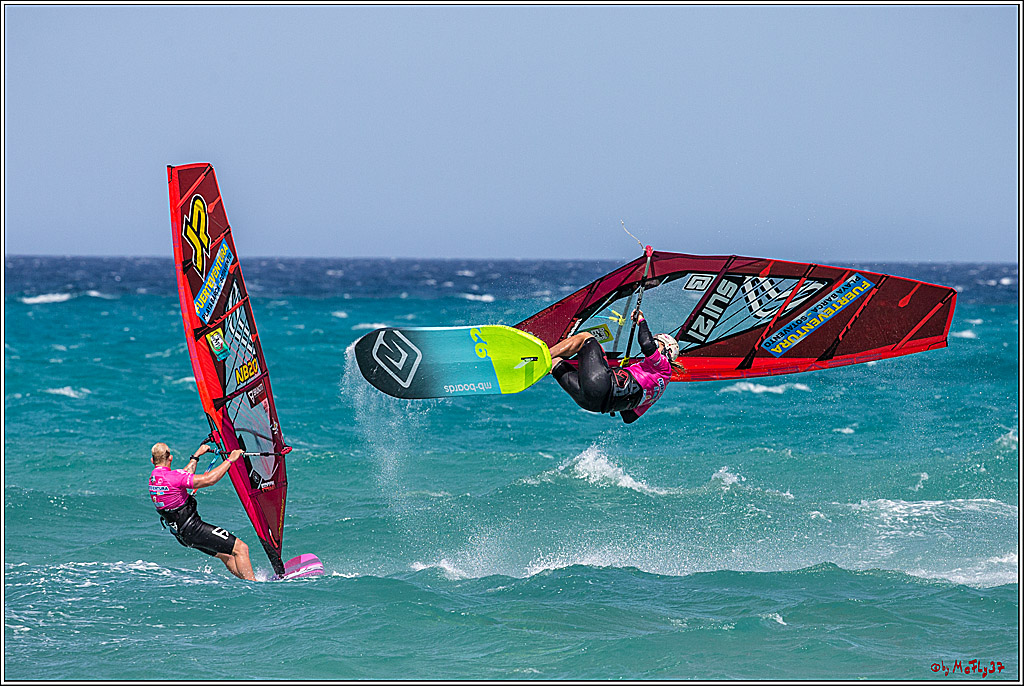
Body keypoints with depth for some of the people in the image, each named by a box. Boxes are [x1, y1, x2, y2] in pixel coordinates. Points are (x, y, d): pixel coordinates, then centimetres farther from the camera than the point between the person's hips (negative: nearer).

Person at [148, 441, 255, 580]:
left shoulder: (153, 478, 6)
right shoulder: (171, 477, -23)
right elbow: (209, 479, -26)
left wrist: (196, 456, 33)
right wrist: (230, 460, -17)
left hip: (180, 533, 10)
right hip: (193, 529, -10)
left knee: (225, 554, 23)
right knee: (241, 548, -7)